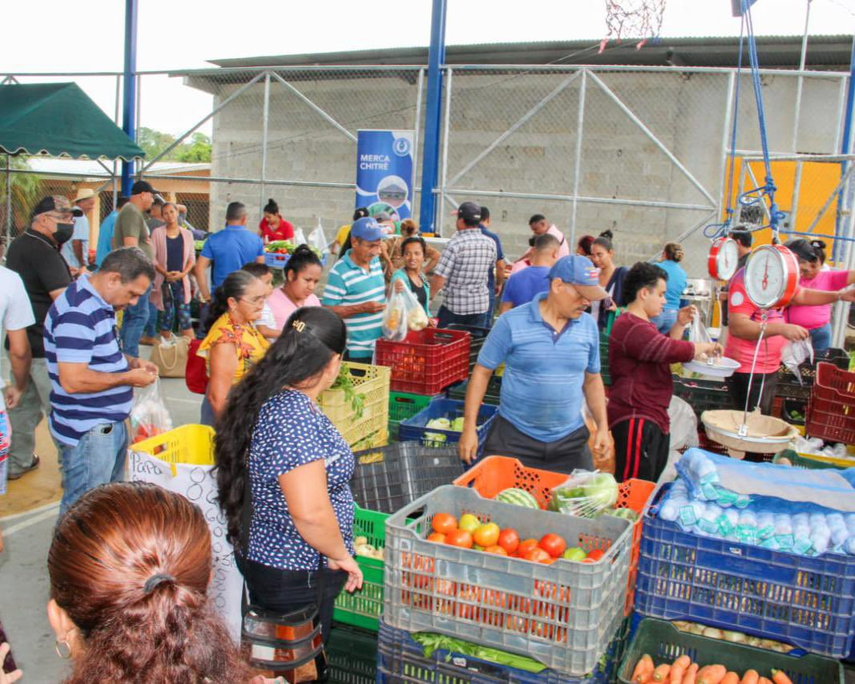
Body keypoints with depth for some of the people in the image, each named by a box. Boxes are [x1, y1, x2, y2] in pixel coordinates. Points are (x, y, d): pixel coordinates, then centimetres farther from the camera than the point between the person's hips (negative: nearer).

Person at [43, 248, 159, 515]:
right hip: (87, 433, -10)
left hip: (109, 424, 10)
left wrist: (131, 362, 7)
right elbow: (73, 380, -28)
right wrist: (128, 377, -17)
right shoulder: (78, 313, -23)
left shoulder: (98, 304, 10)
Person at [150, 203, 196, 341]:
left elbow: (192, 258, 7)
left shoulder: (187, 234, 8)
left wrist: (183, 273, -9)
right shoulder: (157, 233, 3)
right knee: (166, 315, 3)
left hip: (182, 280, 1)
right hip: (164, 281, -1)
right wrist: (165, 273, -14)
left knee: (184, 316, -6)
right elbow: (152, 258, -1)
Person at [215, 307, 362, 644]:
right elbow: (311, 512, -33)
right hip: (296, 577, -9)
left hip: (266, 556, 9)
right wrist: (340, 556, -16)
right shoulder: (295, 415, -28)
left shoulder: (269, 397, 1)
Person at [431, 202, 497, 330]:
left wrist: (429, 297, -5)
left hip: (454, 305, -4)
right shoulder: (490, 243, 2)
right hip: (481, 305, 5)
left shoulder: (455, 243, -14)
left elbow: (440, 277, -16)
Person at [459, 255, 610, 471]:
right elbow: (482, 371, -5)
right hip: (513, 438, -3)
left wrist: (603, 427, 5)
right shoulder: (511, 322, -10)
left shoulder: (589, 326, 2)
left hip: (570, 441, 3)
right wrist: (469, 428, -7)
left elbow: (592, 379, 14)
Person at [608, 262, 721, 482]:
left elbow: (665, 350, 29)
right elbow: (676, 351, -23)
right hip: (635, 420, -12)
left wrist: (679, 325, 14)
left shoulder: (641, 324, 19)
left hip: (653, 418, 12)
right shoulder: (631, 327, -19)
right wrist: (707, 347, -5)